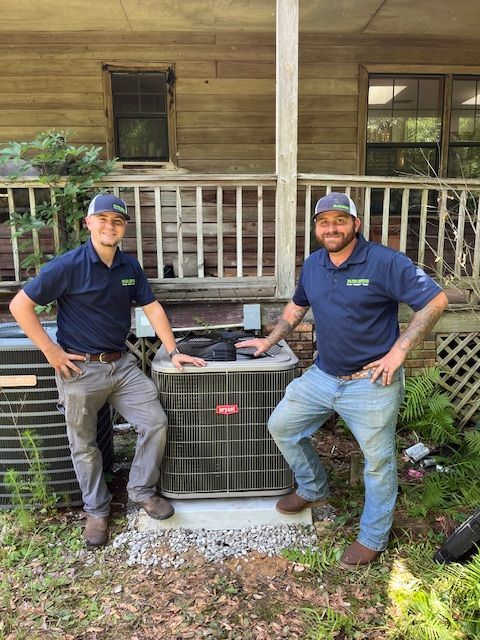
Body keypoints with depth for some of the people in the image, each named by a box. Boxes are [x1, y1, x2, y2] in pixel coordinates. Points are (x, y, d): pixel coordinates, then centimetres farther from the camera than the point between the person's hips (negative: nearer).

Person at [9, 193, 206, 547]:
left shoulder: (130, 266, 3)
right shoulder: (68, 265, -14)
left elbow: (152, 307, 7)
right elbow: (20, 305, -12)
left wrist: (173, 351, 0)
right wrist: (51, 351, -12)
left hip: (122, 364, 5)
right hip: (80, 368, -4)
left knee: (155, 422, 0)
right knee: (84, 444, 9)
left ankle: (142, 490, 23)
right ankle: (96, 509, 31)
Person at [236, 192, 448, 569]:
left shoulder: (386, 263, -15)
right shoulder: (313, 265, 4)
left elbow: (436, 300, -15)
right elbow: (297, 306, 21)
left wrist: (399, 351, -18)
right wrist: (270, 341, 19)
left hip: (371, 384, -6)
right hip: (323, 376, 6)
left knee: (379, 462, 8)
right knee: (281, 426, 13)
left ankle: (373, 539, 31)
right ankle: (314, 488, 37)